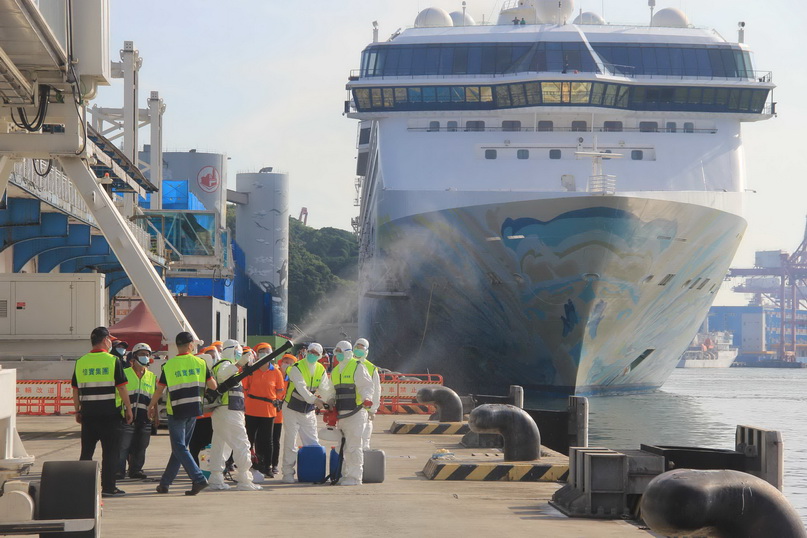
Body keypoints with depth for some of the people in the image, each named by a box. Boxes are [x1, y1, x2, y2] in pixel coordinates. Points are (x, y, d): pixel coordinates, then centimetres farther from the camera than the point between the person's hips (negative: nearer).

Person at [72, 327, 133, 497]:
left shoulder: (81, 362, 6)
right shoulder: (113, 361, -7)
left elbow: (75, 390, 9)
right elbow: (122, 388, -8)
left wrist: (77, 411, 17)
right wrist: (128, 409, 1)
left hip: (88, 413, 4)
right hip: (110, 413, -4)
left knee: (86, 451, 11)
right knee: (110, 451, 1)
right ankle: (108, 487, 0)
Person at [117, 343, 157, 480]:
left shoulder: (152, 377, 16)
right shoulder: (124, 374, 2)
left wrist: (156, 415, 14)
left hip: (145, 417, 4)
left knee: (140, 446, 8)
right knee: (123, 445, -8)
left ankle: (136, 469, 18)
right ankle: (119, 470, -4)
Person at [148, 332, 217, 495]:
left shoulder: (169, 365, -6)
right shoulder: (200, 363, -1)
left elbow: (159, 390, 1)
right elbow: (213, 386, 3)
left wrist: (151, 406, 18)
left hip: (176, 411, -4)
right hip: (194, 410, 4)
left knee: (179, 448, -2)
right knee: (179, 447, 13)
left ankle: (199, 479, -17)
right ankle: (165, 483, 18)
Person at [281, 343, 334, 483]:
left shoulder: (321, 370, 3)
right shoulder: (296, 368, -17)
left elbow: (325, 389, 1)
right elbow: (301, 387, -32)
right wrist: (314, 399, -46)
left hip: (308, 411, 5)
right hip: (292, 410, -5)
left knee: (313, 443, 4)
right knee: (290, 442, -5)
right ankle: (288, 473, 1)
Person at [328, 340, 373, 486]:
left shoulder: (358, 367, -4)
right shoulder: (335, 371, 21)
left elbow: (366, 386, -10)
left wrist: (366, 398, -28)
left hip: (356, 412, -8)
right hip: (342, 414, 8)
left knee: (353, 446, -9)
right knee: (345, 446, 11)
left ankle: (355, 477, -7)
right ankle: (346, 475, 17)